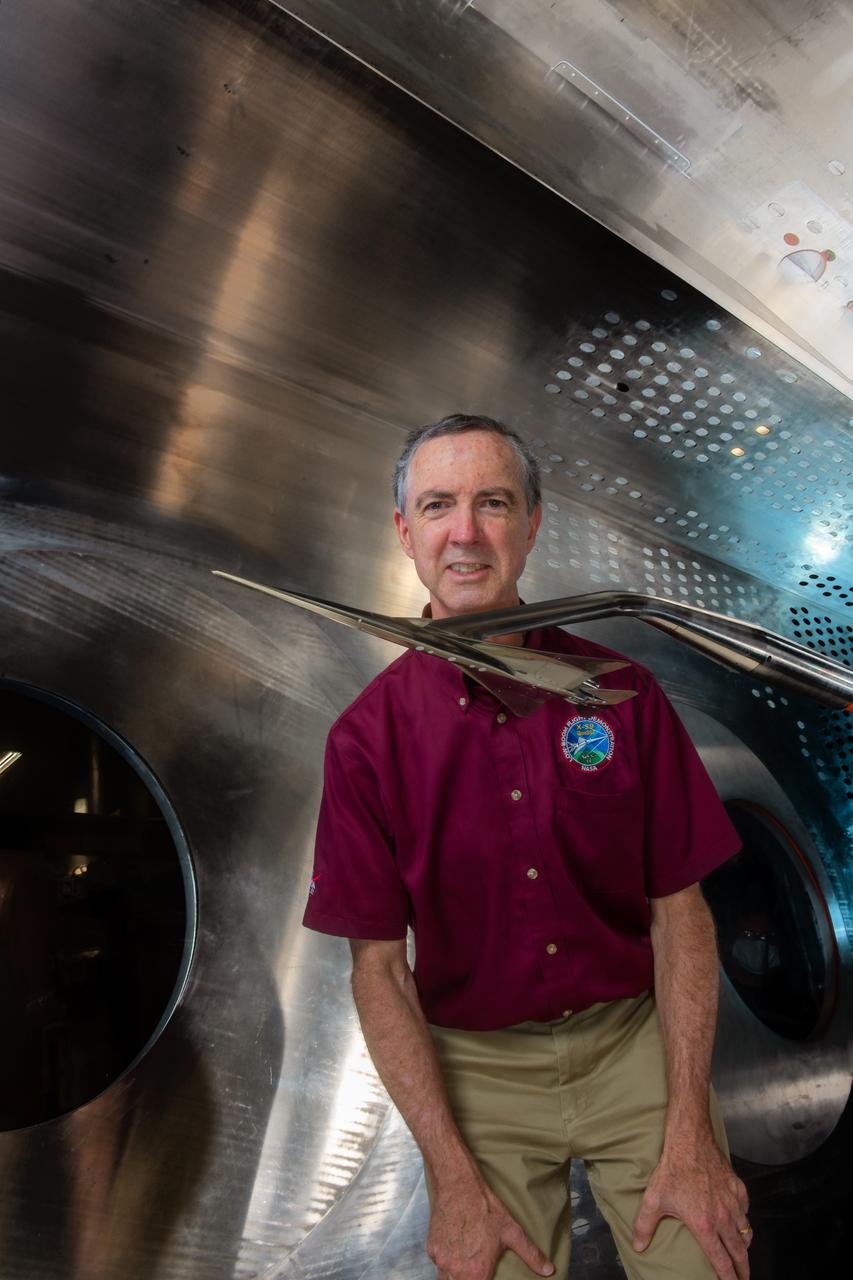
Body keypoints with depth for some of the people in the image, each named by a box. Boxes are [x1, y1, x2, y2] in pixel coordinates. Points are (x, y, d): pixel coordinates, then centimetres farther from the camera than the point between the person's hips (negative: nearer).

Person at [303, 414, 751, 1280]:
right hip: (476, 1064, 0)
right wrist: (453, 1177, -10)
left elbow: (679, 909, -4)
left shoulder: (620, 691, -7)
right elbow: (378, 965, -7)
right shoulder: (367, 736, -10)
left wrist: (688, 1133, -9)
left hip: (634, 1040, 1)